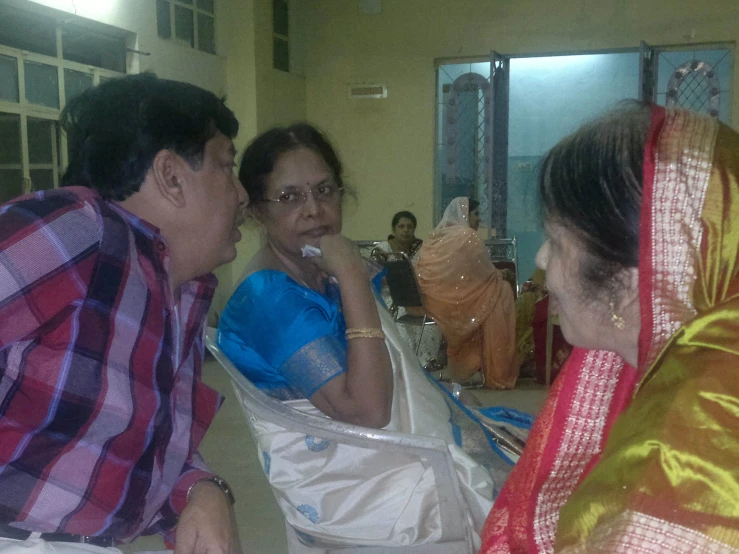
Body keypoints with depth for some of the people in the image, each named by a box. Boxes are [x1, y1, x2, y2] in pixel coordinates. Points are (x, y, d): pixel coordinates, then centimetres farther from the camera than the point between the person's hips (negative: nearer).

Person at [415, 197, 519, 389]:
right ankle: (498, 374, 10)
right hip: (457, 302, -7)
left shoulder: (435, 236, 11)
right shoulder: (467, 236, -9)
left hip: (433, 303, 7)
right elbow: (487, 274, -3)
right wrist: (500, 275, 17)